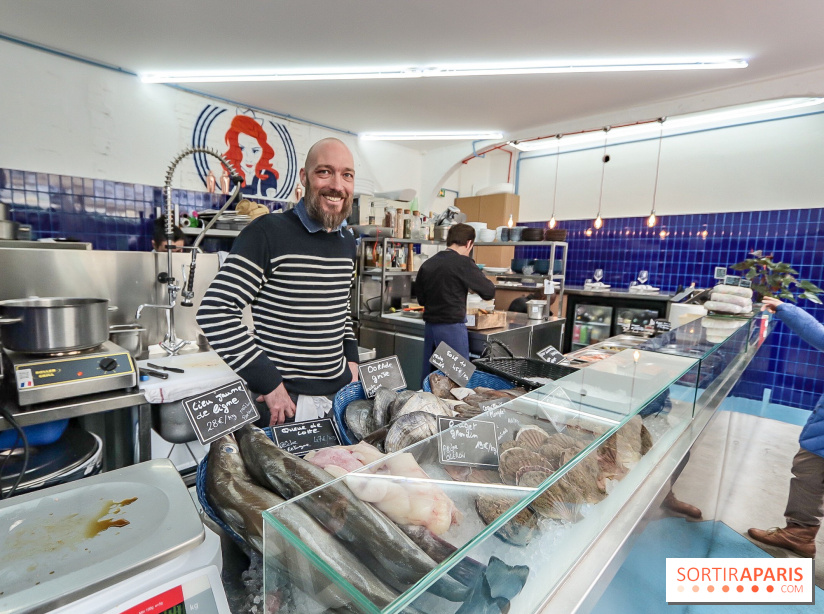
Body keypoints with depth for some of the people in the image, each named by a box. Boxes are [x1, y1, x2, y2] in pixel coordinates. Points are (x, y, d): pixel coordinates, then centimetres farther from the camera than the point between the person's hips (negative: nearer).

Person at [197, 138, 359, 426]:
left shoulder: (347, 242, 7)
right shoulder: (268, 233, -15)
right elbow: (214, 313, -19)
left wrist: (351, 360, 8)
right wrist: (269, 383, -20)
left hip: (341, 392, 7)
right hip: (284, 400, -6)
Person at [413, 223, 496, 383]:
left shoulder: (427, 264, 6)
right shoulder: (463, 263, -11)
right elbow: (489, 292, -7)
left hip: (430, 326, 6)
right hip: (452, 327, -6)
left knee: (429, 374, 14)